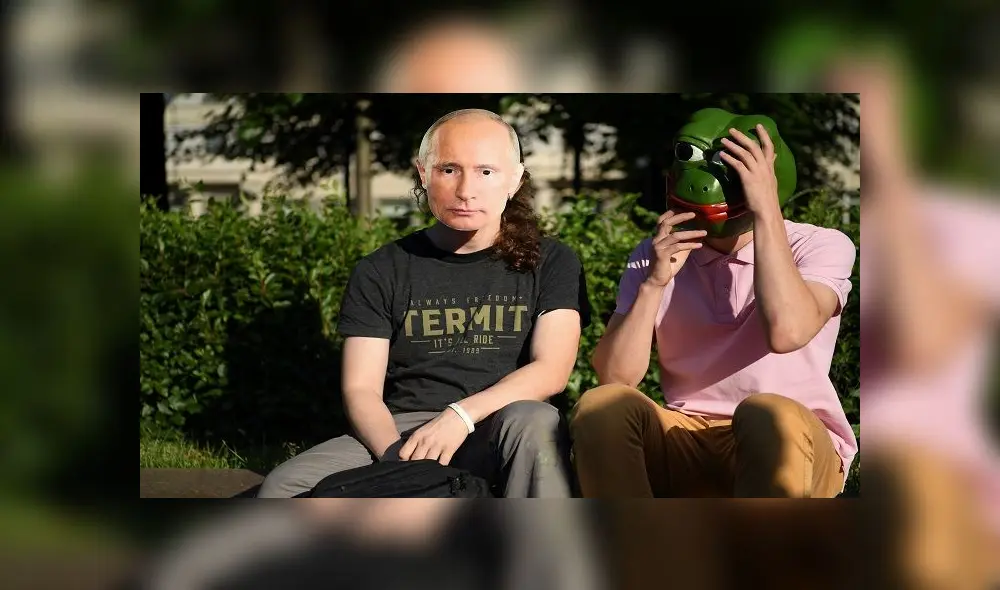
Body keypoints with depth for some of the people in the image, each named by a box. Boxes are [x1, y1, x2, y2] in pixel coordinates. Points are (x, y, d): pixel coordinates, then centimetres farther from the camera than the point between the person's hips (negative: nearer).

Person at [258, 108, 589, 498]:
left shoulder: (550, 263, 10)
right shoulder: (380, 272, 12)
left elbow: (551, 371, -3)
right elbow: (360, 389, 4)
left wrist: (461, 415, -19)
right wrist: (398, 457, -18)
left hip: (501, 438, -1)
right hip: (400, 433, 1)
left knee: (534, 422, -38)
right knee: (283, 488, -26)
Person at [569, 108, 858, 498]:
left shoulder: (821, 247, -5)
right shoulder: (656, 255, 6)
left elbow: (787, 332, -28)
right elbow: (615, 379, -4)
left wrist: (767, 210, -22)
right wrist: (654, 283, -16)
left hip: (787, 449, -3)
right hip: (687, 449, 3)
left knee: (768, 415, -37)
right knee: (601, 406, -26)